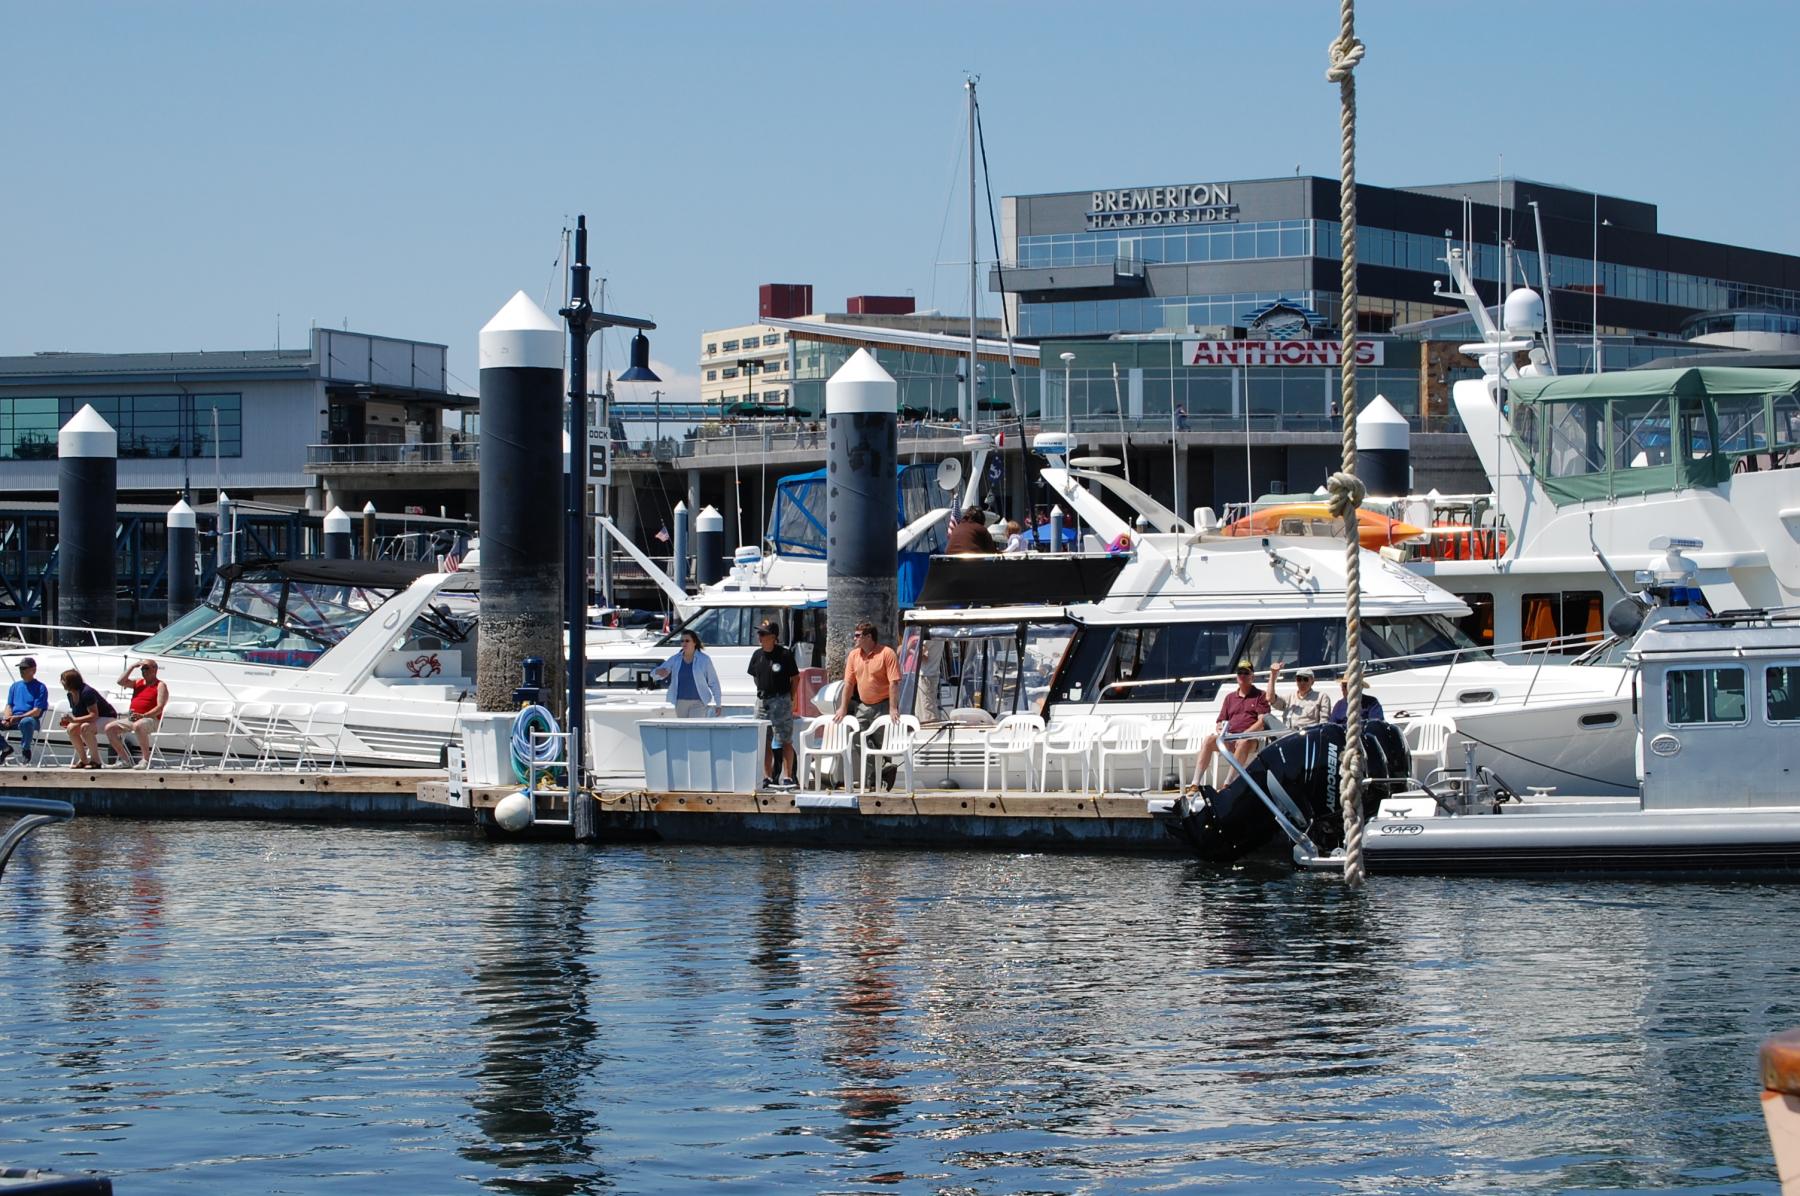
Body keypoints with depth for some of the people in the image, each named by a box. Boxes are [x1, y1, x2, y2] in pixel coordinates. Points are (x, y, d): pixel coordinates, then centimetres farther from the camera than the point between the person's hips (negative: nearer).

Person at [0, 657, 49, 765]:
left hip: (31, 718, -6)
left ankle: (26, 749, -13)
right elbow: (9, 706, 16)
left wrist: (18, 717, -20)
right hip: (13, 719, 6)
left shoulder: (40, 687, 0)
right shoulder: (15, 686, 20)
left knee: (26, 722, -42)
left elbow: (37, 711, -8)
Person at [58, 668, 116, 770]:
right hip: (92, 720, 9)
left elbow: (94, 715, -32)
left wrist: (74, 720, -38)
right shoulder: (71, 695, 1)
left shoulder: (87, 692, -27)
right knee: (71, 728, -13)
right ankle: (83, 760, -3)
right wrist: (67, 721, -10)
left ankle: (96, 761, -24)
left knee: (85, 727, -35)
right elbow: (77, 715, 11)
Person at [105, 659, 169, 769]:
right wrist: (133, 667, 6)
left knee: (138, 726, -42)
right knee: (109, 728, -5)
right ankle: (125, 760, -3)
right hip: (132, 719, 8)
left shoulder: (160, 685, -1)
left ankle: (146, 759, -32)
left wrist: (143, 716, -24)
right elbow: (121, 681, 10)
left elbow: (160, 707, -12)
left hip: (151, 719, -8)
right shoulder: (138, 682, 21)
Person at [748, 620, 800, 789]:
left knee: (784, 741, -5)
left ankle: (789, 777, -1)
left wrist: (790, 699, -4)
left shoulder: (785, 654, -9)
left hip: (780, 700, -6)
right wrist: (762, 693, 11)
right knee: (764, 742, 7)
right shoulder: (757, 655, 8)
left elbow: (795, 678, -3)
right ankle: (768, 777, 13)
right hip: (762, 701, 6)